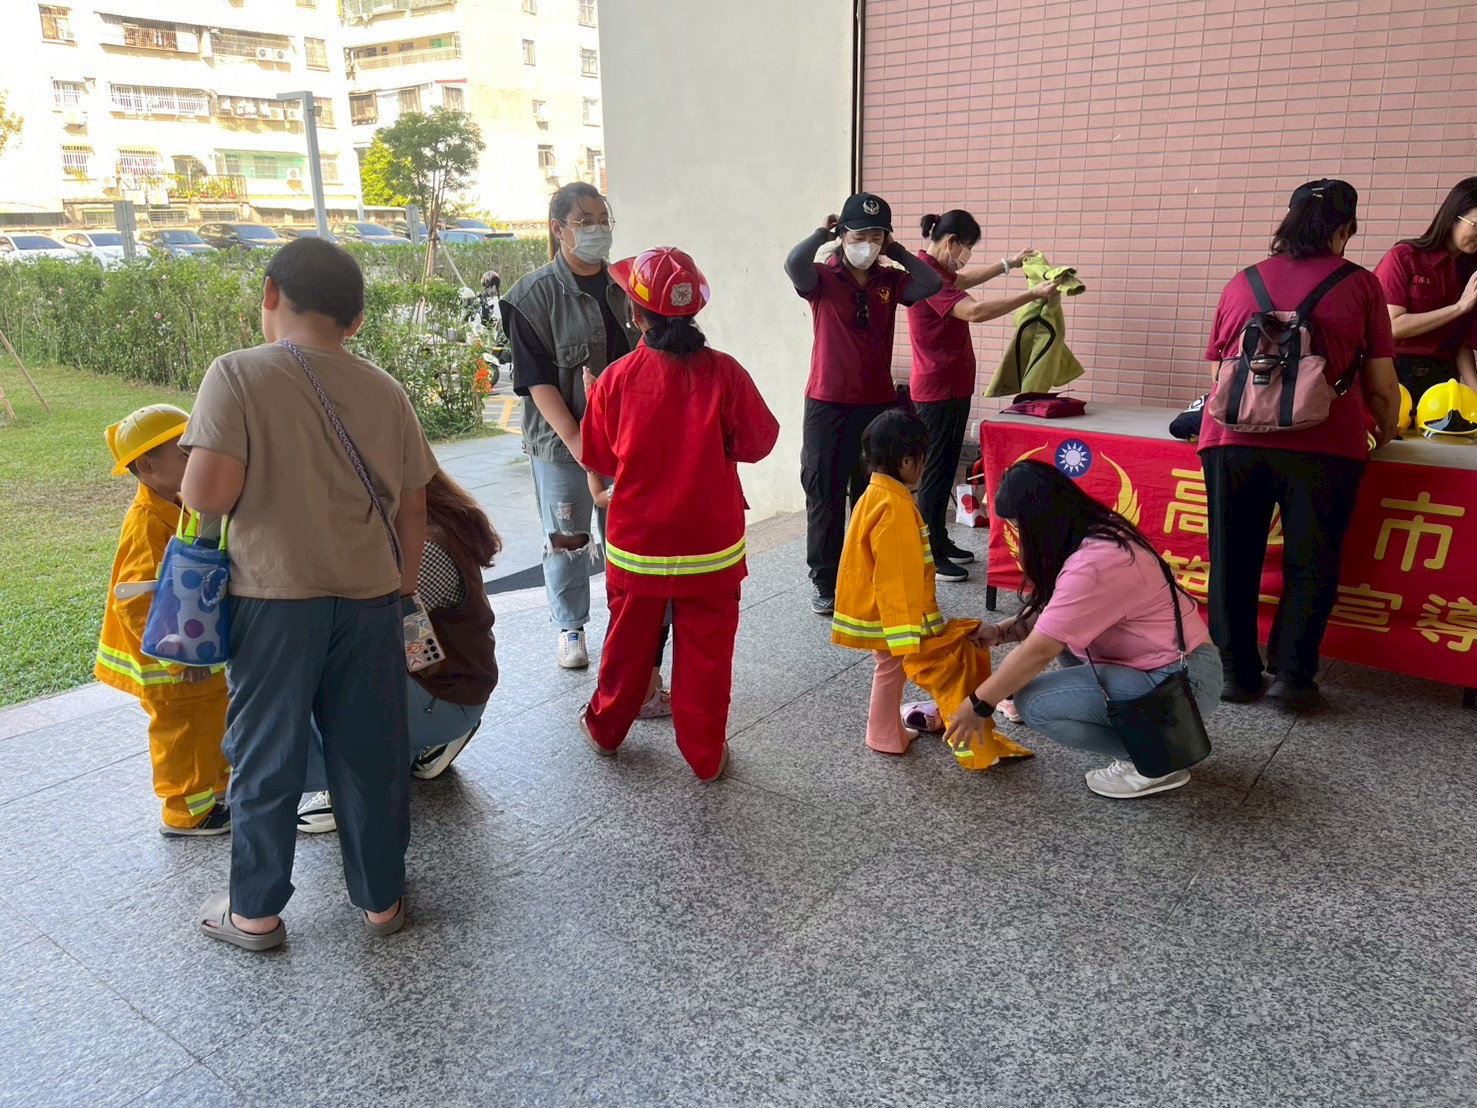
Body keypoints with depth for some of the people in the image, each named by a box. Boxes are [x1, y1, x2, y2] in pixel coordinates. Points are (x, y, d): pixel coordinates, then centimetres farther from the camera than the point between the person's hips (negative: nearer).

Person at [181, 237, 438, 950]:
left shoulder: (238, 374, -10)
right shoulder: (384, 391, 1)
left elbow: (209, 493, -19)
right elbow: (412, 507, 5)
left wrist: (191, 494, 4)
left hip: (274, 599, -2)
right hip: (370, 598, 3)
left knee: (266, 758, 13)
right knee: (371, 755, 14)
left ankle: (255, 912, 28)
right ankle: (382, 899, 28)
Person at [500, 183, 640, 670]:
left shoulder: (626, 286, 6)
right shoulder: (535, 295, -6)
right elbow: (537, 378, -10)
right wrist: (575, 439, -18)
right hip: (561, 438, -3)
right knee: (566, 538, 7)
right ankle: (570, 629, 26)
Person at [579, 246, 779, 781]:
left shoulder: (617, 378, -10)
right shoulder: (723, 372, -13)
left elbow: (597, 457, 1)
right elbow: (758, 441, -5)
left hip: (637, 542, 1)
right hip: (710, 543, -1)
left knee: (629, 640, 19)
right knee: (705, 650, 10)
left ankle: (605, 727, 39)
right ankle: (706, 755, 20)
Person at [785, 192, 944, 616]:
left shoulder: (889, 281, 7)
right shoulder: (822, 278, -5)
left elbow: (933, 283, -6)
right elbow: (793, 265, -26)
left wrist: (897, 251, -1)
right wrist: (822, 232, -10)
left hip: (879, 405, 3)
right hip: (827, 406, -3)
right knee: (825, 498, 4)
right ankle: (826, 584, 14)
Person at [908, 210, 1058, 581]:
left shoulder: (932, 270, 12)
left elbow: (961, 280, 33)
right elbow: (975, 311, -33)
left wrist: (1007, 264, 33)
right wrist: (1031, 295, -29)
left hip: (951, 386, 11)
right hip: (938, 389, -11)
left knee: (945, 468, 16)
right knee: (936, 471, -5)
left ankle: (939, 541, 26)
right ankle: (927, 557, 2)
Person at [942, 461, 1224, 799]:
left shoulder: (1093, 565, -27)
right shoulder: (1100, 532, 3)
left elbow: (1037, 652, -21)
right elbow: (1051, 614, 16)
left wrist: (978, 705, -11)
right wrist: (1002, 631, 4)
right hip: (1167, 660, 10)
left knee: (1033, 703, -17)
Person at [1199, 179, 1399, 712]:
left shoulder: (1241, 283, 15)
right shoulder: (1360, 285, 6)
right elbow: (1381, 385, 6)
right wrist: (1385, 435, 25)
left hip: (1232, 438, 3)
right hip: (1321, 444, -2)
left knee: (1233, 561, 11)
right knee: (1310, 564, 9)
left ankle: (1237, 672, 16)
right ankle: (1291, 674, 10)